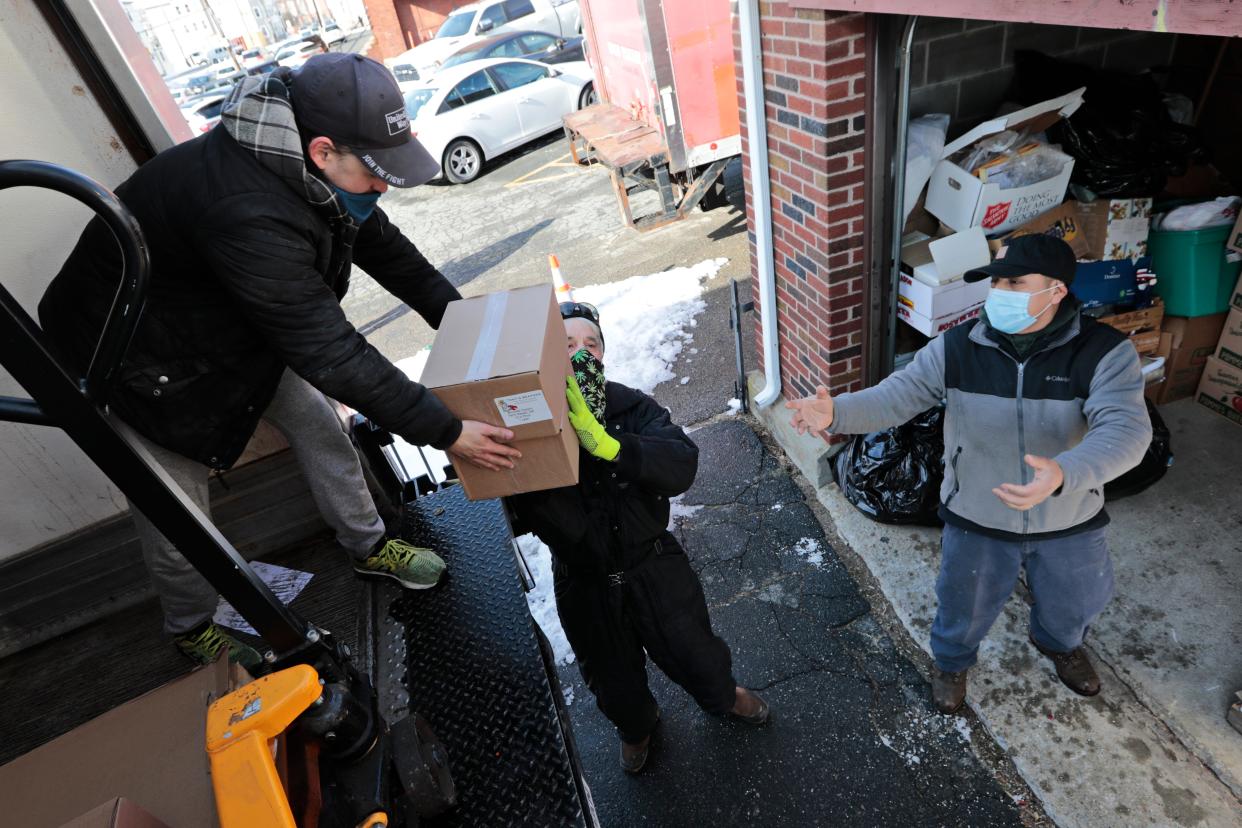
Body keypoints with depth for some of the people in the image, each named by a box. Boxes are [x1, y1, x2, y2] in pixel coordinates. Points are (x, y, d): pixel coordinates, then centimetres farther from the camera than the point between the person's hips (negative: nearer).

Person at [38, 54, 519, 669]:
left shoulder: (303, 167, -15)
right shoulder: (247, 213, -41)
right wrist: (445, 431, -34)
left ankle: (369, 547, 28)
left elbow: (382, 246, -1)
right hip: (142, 357, -7)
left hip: (240, 325, 8)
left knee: (318, 422, 9)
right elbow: (329, 353, -39)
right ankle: (193, 631, 32)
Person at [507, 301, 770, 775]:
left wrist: (604, 443, -48)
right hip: (584, 584, 1)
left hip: (652, 566, 0)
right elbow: (513, 518, -19)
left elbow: (681, 466, -34)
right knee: (613, 678, 26)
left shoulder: (632, 408, -17)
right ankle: (636, 725, 62)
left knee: (692, 652, 23)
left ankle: (724, 696, 59)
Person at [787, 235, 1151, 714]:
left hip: (1070, 522, 1)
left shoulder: (1105, 352, -20)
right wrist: (837, 413, -39)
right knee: (964, 609, 20)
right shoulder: (956, 349, -16)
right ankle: (951, 662, 54)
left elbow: (1126, 429, -32)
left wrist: (1064, 474, -52)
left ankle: (1059, 644, 66)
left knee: (1076, 603, 30)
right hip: (977, 520, -1)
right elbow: (896, 397, -19)